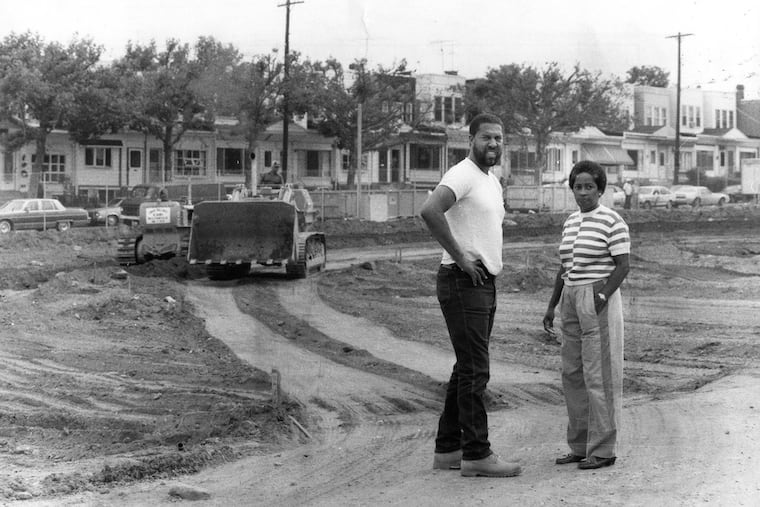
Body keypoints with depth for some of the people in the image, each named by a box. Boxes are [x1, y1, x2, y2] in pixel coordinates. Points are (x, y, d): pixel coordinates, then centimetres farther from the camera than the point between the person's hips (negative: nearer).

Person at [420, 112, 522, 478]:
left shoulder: (492, 181, 18)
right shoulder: (462, 175, -13)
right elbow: (429, 210, -30)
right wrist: (460, 256, -24)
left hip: (485, 283, 10)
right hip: (463, 283, -10)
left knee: (468, 369, 12)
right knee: (475, 371, -9)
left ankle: (448, 449, 19)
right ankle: (476, 454, -5)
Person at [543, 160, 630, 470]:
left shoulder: (613, 222, -9)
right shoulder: (571, 222, 14)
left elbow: (623, 266, -12)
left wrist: (602, 296, -24)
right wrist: (552, 306, 13)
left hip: (600, 301, -8)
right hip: (572, 302, 8)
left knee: (599, 376, -5)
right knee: (573, 375, 9)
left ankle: (603, 450, 2)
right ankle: (580, 447, 18)